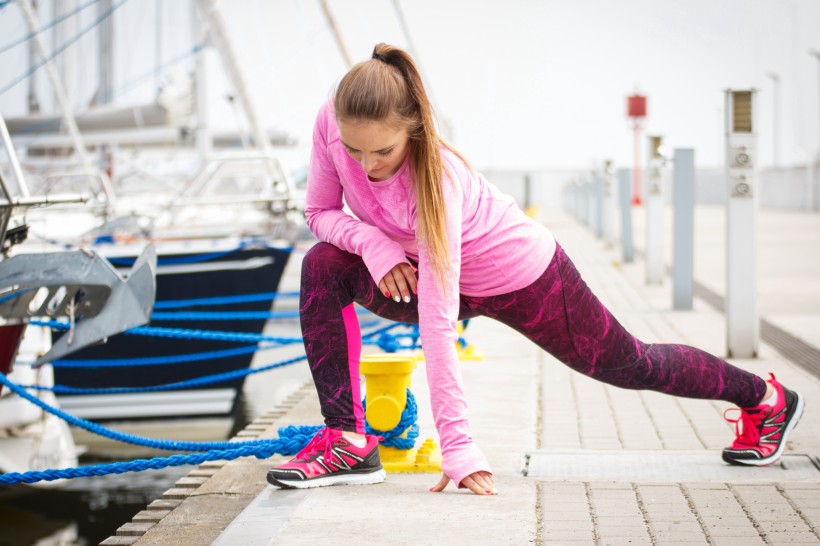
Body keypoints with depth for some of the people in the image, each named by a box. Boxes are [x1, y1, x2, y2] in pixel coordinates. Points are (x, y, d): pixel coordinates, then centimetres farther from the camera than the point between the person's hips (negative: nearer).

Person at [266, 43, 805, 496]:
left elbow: (436, 319, -44)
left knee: (626, 363, 11)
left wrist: (457, 444, -44)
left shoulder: (436, 178, -41)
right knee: (323, 266, -19)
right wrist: (368, 240, -33)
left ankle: (767, 398, 36)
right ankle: (348, 441, -15)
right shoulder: (330, 124, -26)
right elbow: (321, 213, -9)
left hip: (520, 273, -5)